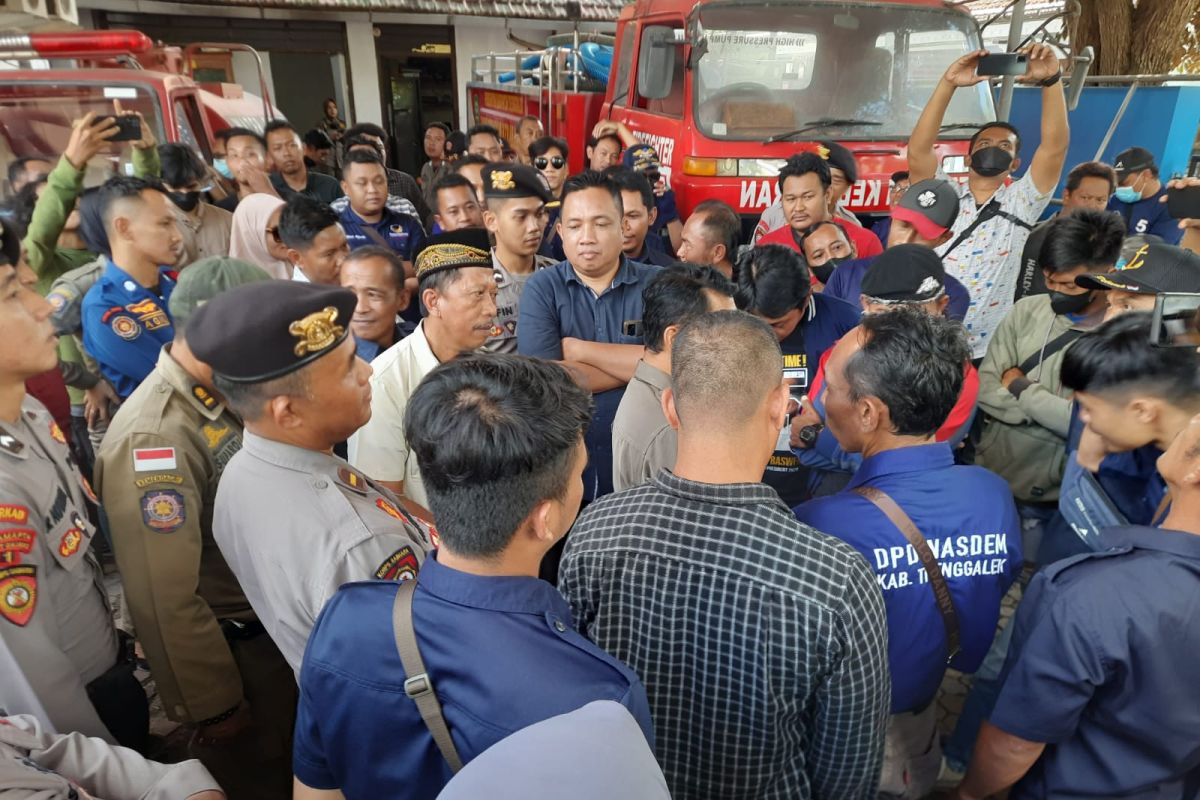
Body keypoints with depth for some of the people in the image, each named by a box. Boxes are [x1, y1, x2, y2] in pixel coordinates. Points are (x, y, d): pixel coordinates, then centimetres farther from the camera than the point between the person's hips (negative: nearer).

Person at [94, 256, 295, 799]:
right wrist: (214, 710, -16)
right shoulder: (154, 437, -30)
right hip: (233, 653, -7)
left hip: (274, 629, 8)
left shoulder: (222, 397, -2)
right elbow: (164, 601, -27)